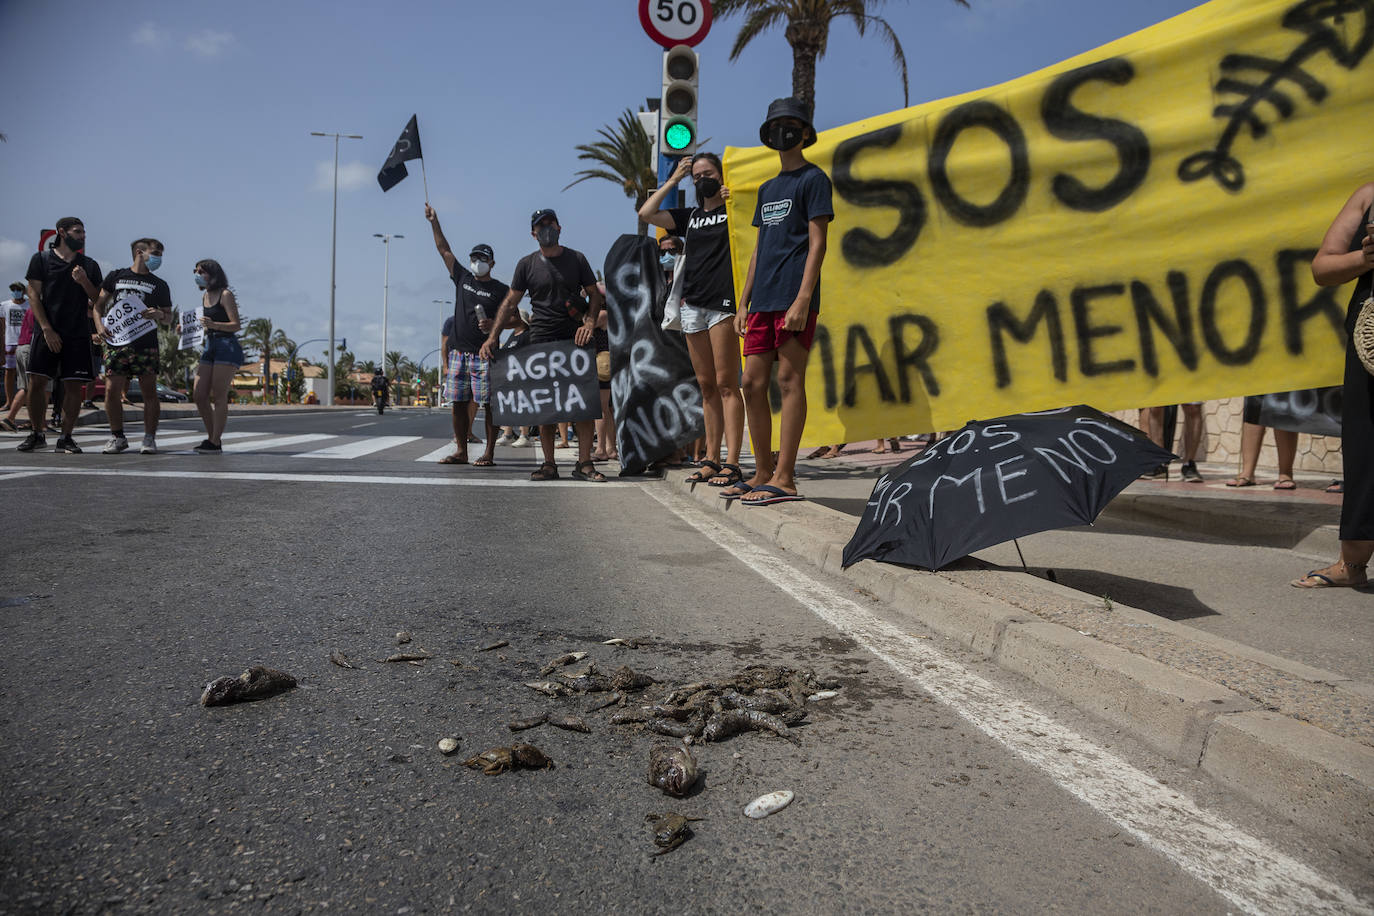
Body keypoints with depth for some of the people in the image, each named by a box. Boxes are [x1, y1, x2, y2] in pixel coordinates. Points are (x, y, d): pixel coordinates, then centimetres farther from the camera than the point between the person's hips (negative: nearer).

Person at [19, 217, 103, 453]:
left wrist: (84, 281, -9)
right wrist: (47, 329, -9)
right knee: (37, 381, -5)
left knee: (74, 385, -3)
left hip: (78, 334, 2)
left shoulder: (90, 266, 14)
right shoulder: (41, 259, 7)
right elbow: (34, 295, 1)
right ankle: (37, 434, 9)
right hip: (48, 332, -2)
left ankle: (65, 438, 4)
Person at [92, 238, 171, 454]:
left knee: (149, 392, -6)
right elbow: (99, 303, 16)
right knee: (112, 390, -4)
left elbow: (169, 316, 16)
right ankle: (117, 436, 10)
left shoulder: (159, 285, 14)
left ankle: (149, 438, 3)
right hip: (116, 341, 0)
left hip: (146, 343, 0)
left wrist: (158, 314, -6)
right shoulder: (116, 276, 14)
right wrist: (99, 324, 0)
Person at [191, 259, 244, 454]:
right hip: (210, 346, 8)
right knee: (200, 396, 3)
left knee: (219, 396, -8)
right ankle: (212, 438, 13)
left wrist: (213, 325, -26)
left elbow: (236, 325, -12)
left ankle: (215, 443, -4)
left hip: (228, 346, -8)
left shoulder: (225, 295, -6)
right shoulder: (205, 296, 17)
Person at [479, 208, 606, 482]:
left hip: (574, 337, -1)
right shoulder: (527, 264, 9)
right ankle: (549, 464, 5)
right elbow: (510, 303, 9)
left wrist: (589, 323, -10)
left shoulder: (576, 259, 9)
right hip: (541, 340, 1)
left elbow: (594, 295, 8)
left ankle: (584, 463, -5)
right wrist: (492, 337, -1)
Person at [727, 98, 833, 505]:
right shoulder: (767, 189, 24)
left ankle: (784, 480, -7)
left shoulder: (813, 179, 3)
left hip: (794, 297, -7)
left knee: (789, 379, -8)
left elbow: (817, 243, -7)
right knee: (753, 383, 4)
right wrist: (743, 303, 16)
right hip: (763, 300, 7)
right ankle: (763, 473, 13)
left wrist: (802, 300, -17)